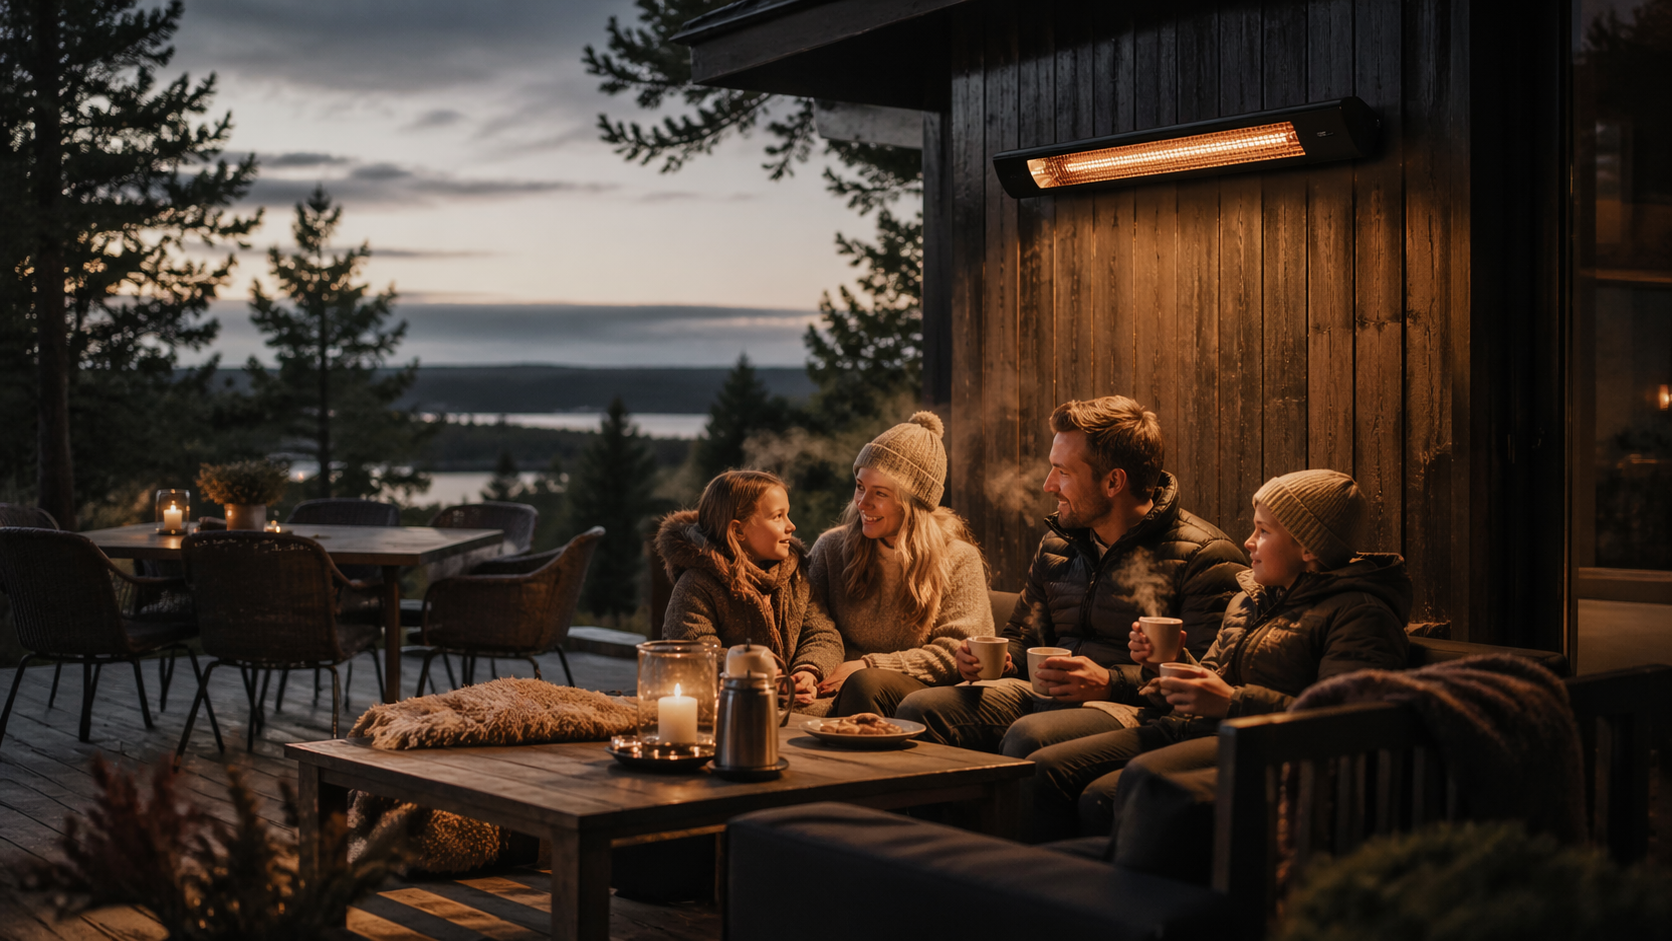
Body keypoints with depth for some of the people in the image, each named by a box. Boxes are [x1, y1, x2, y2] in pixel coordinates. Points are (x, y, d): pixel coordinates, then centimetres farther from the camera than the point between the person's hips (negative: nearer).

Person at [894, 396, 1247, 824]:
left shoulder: (1203, 556, -4)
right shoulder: (1057, 544, 20)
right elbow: (1023, 637, 28)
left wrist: (1110, 682, -22)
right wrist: (999, 660, 4)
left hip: (1132, 706, -7)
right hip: (1044, 695, 7)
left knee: (1031, 735, -37)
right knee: (920, 708, -16)